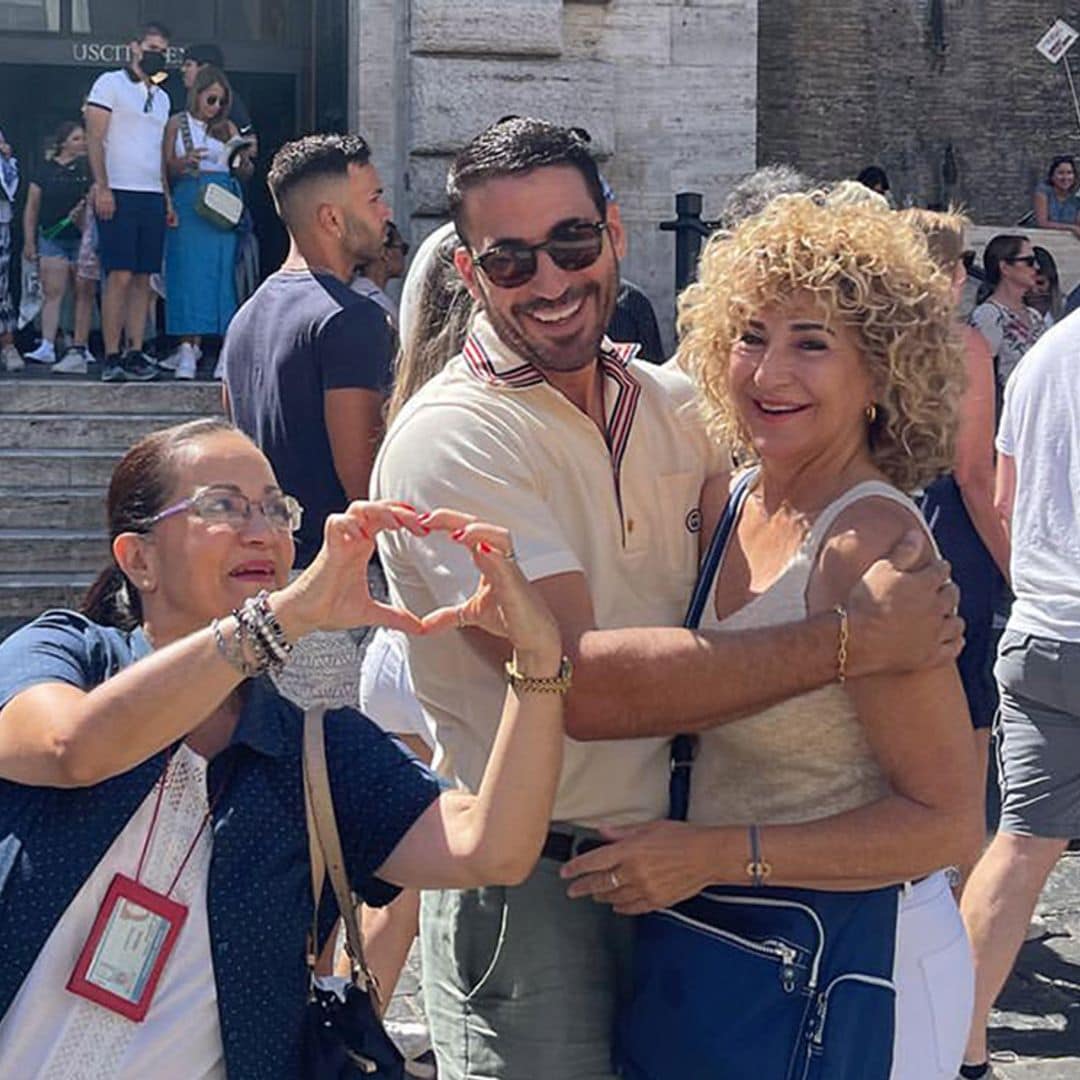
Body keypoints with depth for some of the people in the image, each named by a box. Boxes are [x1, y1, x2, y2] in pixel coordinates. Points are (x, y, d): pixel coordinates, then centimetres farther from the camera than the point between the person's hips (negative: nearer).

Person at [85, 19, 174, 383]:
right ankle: (111, 358, -8)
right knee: (120, 276, -11)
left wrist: (167, 197, 14)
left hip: (152, 197, 6)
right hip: (118, 193, -6)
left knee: (144, 278, 4)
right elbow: (95, 138, -6)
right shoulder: (110, 84, 1)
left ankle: (135, 354, 6)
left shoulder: (162, 98, 21)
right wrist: (102, 187, -15)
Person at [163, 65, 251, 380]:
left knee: (220, 270, -4)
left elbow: (242, 171, 8)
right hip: (188, 203, -2)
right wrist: (184, 162, -16)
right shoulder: (177, 124, 9)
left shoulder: (227, 127, 14)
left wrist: (245, 159, -14)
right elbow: (166, 168, 4)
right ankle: (188, 345, -10)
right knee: (188, 272, -8)